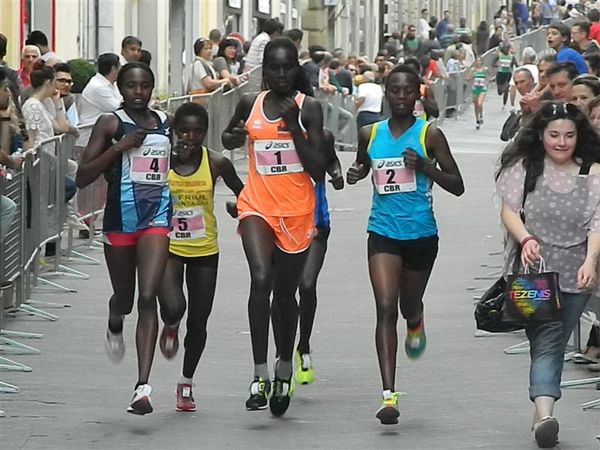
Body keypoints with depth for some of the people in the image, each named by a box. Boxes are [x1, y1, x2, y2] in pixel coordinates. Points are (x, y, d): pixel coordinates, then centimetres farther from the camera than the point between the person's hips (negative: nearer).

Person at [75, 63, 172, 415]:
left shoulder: (167, 124, 8)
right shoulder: (110, 124, -3)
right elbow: (83, 177, -8)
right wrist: (119, 147, -17)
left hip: (157, 217, 1)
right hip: (120, 217, -1)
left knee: (147, 298, -14)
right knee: (124, 298, 15)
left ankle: (143, 386, -19)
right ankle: (115, 325, 56)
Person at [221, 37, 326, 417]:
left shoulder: (308, 108, -3)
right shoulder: (250, 104, 4)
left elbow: (318, 171, -7)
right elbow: (229, 138, 25)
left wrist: (294, 127, -16)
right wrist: (234, 138, 1)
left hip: (297, 210, -1)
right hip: (257, 205, 1)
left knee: (285, 294, 12)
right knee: (260, 279, -22)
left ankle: (284, 369, 34)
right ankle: (260, 375, -22)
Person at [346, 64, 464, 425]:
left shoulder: (429, 135, -4)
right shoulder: (370, 134, 4)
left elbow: (457, 186, -3)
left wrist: (425, 166, -18)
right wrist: (356, 173, 1)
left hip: (421, 233, -1)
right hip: (383, 233, 1)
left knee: (409, 306, 17)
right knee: (386, 308, -14)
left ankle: (416, 325, 59)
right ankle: (389, 395, -19)